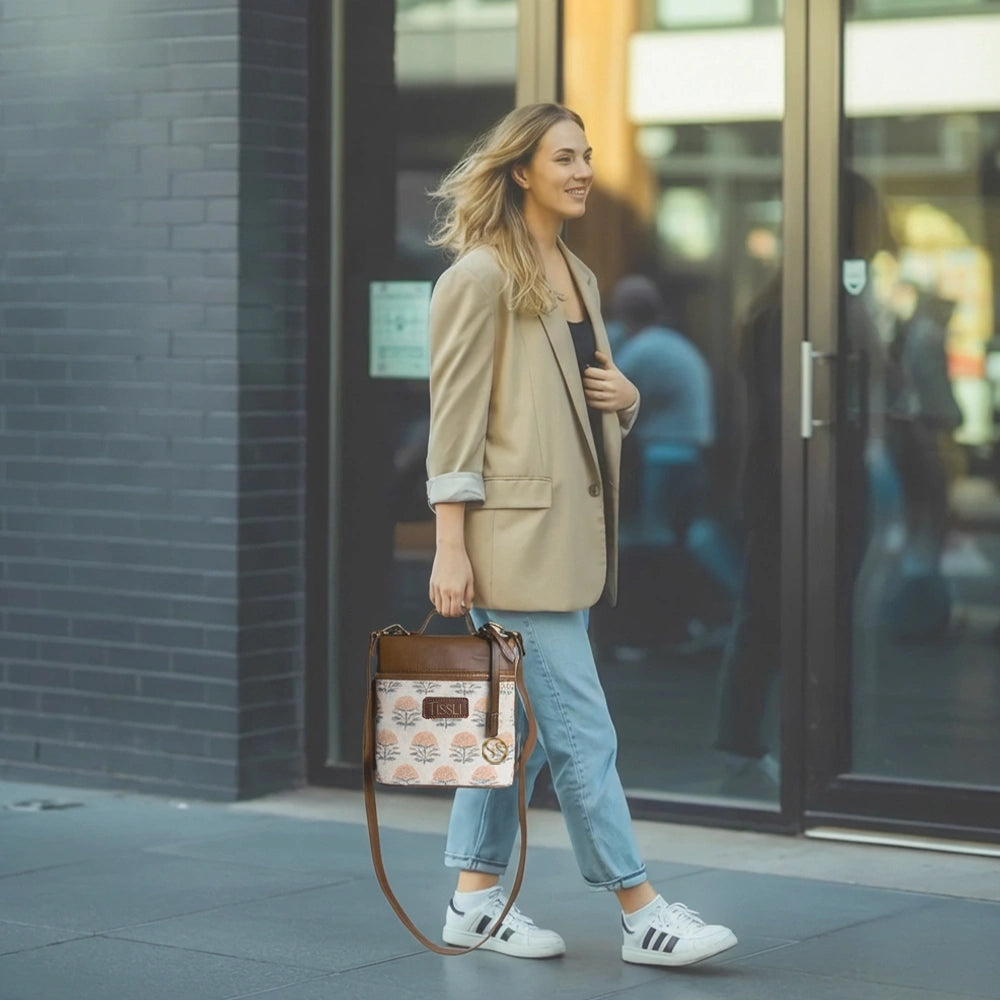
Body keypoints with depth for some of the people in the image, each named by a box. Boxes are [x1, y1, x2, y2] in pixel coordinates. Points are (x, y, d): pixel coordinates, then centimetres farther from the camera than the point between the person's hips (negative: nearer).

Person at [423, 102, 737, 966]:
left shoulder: (580, 279, 16)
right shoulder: (480, 277, -8)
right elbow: (455, 417, -11)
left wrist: (626, 396, 2)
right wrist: (450, 547, -16)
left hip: (571, 532, 8)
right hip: (516, 533, -8)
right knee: (580, 727, -6)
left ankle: (476, 900, 20)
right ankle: (641, 913, -3)